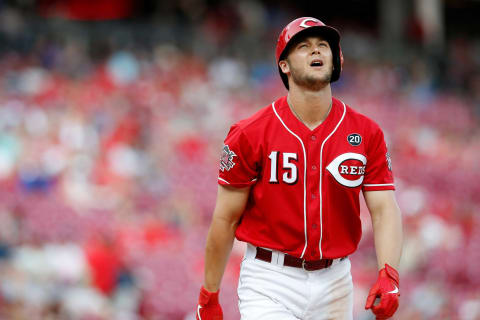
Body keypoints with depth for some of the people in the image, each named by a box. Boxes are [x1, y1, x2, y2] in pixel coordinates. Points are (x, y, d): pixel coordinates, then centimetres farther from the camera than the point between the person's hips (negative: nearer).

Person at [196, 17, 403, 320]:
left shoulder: (367, 134, 1)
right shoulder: (250, 134, -6)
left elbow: (385, 209, -5)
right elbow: (226, 218, -2)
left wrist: (388, 275, -22)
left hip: (334, 283, 3)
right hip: (270, 283, -3)